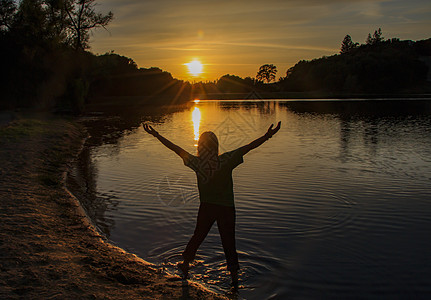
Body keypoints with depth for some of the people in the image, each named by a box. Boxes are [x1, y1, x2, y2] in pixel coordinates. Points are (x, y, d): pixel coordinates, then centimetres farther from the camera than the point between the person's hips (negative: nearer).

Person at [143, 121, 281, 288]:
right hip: (227, 209, -2)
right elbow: (248, 147, -21)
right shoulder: (226, 161, -16)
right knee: (228, 243, 7)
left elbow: (176, 149, -5)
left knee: (197, 237, 21)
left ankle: (185, 265, 36)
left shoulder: (197, 162, -10)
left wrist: (156, 135, 2)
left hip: (206, 208, 2)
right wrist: (268, 136, -24)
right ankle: (234, 276, 12)